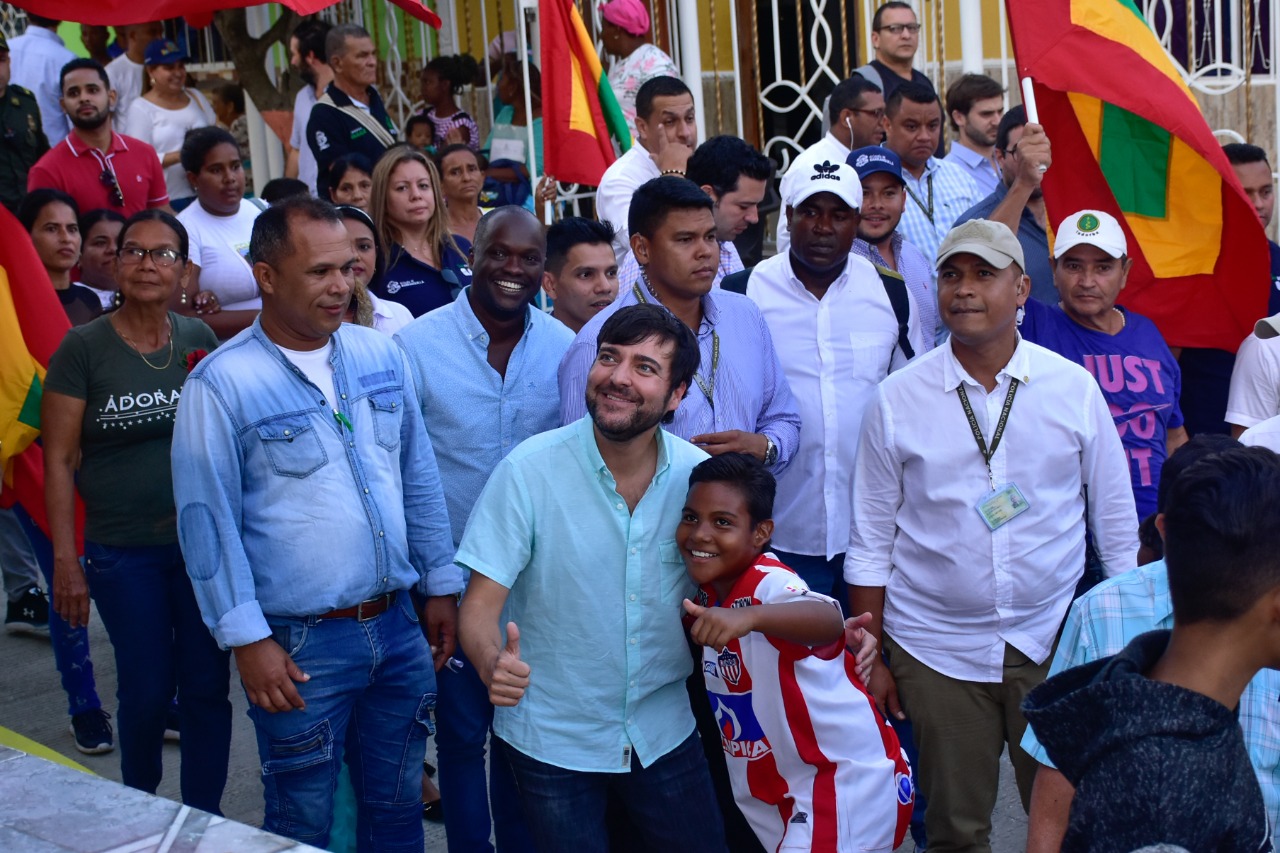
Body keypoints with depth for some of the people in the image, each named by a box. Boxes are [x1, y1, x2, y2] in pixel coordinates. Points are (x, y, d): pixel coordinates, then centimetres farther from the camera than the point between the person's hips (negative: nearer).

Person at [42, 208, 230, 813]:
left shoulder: (200, 340, 3)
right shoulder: (83, 348, -6)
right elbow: (59, 460, -5)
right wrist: (66, 562, -8)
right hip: (124, 554, -2)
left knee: (207, 689, 5)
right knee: (147, 693, 5)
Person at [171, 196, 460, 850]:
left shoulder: (380, 355, 4)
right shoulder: (221, 383, -12)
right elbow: (207, 520, -11)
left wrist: (440, 585, 11)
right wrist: (246, 640, -13)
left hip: (399, 624, 5)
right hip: (300, 645, -4)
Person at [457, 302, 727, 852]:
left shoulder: (699, 474, -8)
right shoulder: (529, 470, -16)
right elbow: (480, 606, -14)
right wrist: (493, 664, -36)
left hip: (662, 731, 3)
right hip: (550, 739, -2)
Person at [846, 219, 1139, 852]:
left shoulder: (1074, 389, -1)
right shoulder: (896, 400, -3)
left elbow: (1116, 521, 6)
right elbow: (871, 540, 2)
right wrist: (870, 657, 2)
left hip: (1055, 641, 0)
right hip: (934, 650, 0)